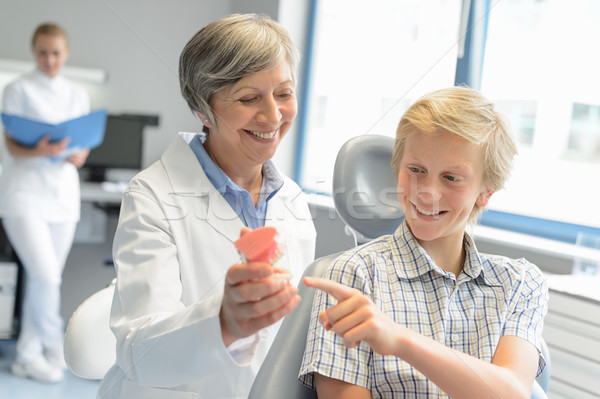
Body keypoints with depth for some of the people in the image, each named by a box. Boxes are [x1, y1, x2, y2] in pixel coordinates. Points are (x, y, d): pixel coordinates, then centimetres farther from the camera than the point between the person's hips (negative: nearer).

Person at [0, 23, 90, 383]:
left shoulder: (78, 95, 13)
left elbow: (86, 142, 13)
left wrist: (79, 155, -10)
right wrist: (39, 152, -26)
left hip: (64, 194, 4)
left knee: (49, 277, 6)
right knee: (45, 273, -14)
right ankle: (54, 346, 7)